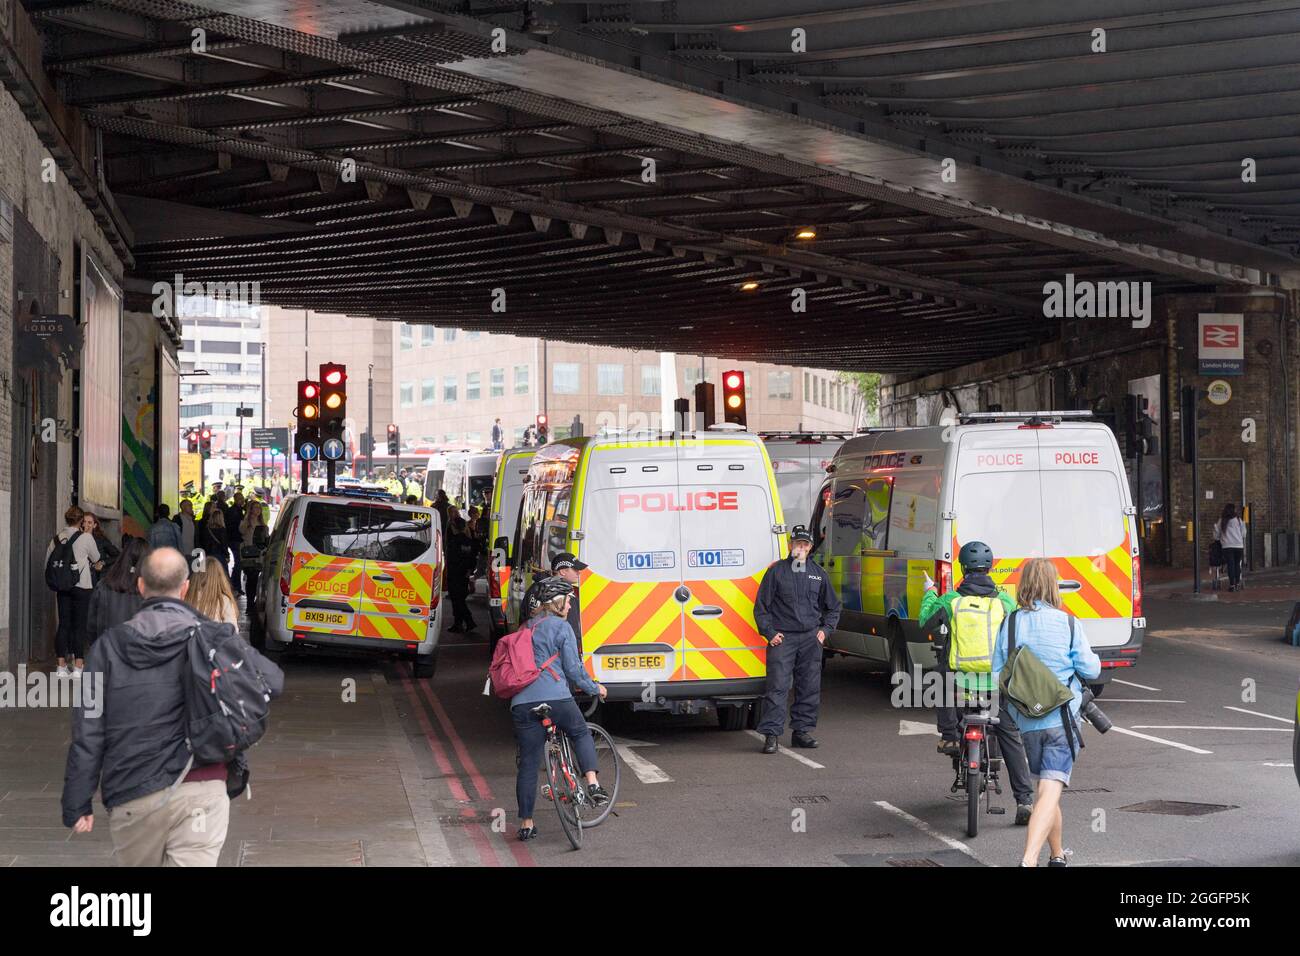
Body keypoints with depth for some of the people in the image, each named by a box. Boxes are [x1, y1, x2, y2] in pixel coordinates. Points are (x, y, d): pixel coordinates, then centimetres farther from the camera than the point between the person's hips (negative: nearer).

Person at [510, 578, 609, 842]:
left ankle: (526, 824, 9)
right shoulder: (561, 627, 1)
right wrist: (595, 688, 15)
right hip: (555, 698, -5)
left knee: (528, 763, 7)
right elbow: (573, 668, 0)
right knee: (581, 733, 22)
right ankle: (593, 784, 5)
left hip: (522, 702, 5)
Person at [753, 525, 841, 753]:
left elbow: (833, 606, 23)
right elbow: (761, 606, 4)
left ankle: (802, 730, 17)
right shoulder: (776, 571, 2)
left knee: (810, 687, 6)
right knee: (778, 686, -10)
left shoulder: (818, 573, 12)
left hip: (811, 638, 4)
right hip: (782, 638, -4)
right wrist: (770, 632, -5)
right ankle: (771, 735, -10)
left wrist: (825, 629, 9)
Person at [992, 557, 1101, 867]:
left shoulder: (1009, 624, 0)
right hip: (1062, 719, -3)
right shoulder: (1068, 623, -5)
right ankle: (1029, 859, -28)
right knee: (1050, 793, -10)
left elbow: (997, 675, 2)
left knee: (1044, 788, 21)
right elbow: (1090, 669, -2)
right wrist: (1093, 659, 19)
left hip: (1026, 722, 3)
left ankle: (1058, 855, 36)